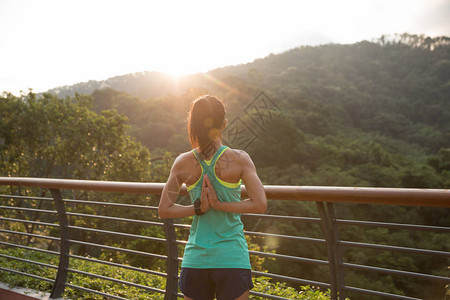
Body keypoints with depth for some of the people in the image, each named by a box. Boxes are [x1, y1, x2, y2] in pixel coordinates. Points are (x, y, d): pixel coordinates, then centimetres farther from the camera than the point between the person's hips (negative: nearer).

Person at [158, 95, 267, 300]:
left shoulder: (183, 163, -1)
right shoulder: (239, 160, -9)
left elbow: (164, 210, 2)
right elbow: (260, 204, -14)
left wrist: (198, 208, -5)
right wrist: (219, 205, -12)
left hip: (195, 258, 3)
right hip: (231, 258, -2)